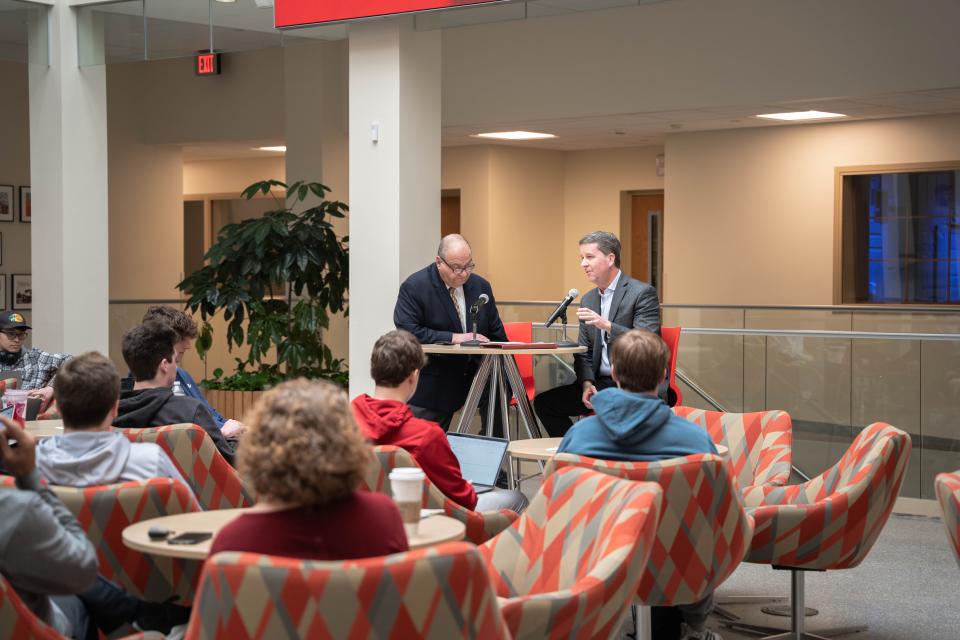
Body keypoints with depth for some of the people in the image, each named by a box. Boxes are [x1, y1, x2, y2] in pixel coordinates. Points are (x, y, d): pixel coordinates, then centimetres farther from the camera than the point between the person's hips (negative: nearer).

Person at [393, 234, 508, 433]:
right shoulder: (413, 287, -10)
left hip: (476, 377, 4)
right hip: (433, 386, -3)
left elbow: (497, 335, 12)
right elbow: (407, 332, -21)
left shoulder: (481, 286, 7)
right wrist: (453, 338, -25)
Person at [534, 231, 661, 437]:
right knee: (543, 402, -8)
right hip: (601, 383, 7)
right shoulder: (588, 300, 16)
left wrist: (607, 326, -27)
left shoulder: (642, 293, -6)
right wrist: (587, 383, -3)